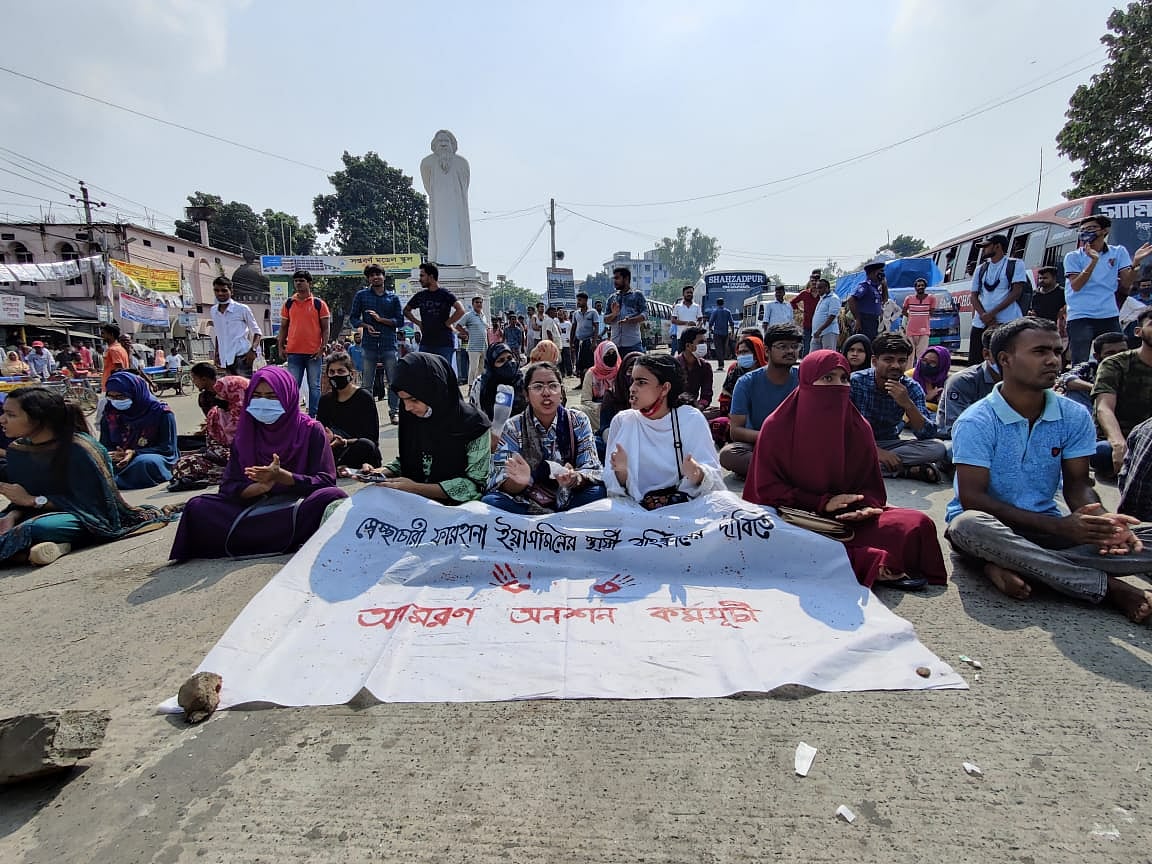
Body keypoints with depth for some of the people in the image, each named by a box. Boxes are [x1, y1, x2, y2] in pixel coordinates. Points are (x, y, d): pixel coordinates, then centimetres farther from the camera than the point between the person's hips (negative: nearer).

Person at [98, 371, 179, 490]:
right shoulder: (109, 413, 6)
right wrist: (114, 454, -15)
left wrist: (135, 453, -22)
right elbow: (104, 445, 10)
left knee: (146, 462, -38)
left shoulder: (160, 412, -9)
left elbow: (168, 448, -9)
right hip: (121, 461, 4)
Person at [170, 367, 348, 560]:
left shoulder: (311, 430, 0)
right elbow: (228, 487, 2)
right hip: (253, 507, 3)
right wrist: (264, 486, -18)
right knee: (197, 507, -17)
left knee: (334, 496, -33)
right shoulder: (244, 435, 9)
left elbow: (326, 481, -6)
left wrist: (281, 476, -19)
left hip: (299, 505, -3)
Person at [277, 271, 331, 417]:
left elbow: (325, 328, 2)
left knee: (314, 386, 4)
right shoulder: (289, 303, 10)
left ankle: (313, 416, 11)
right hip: (294, 352, 2)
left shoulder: (319, 303, 2)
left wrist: (322, 348, -7)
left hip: (314, 353, -2)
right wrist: (280, 346, 6)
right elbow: (283, 327, 15)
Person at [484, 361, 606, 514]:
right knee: (489, 501, -27)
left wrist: (573, 479, -29)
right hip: (526, 504, 1)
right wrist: (520, 481, -32)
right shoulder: (513, 428, -1)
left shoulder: (578, 421, 1)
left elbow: (592, 469, -5)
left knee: (598, 492, -29)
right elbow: (499, 482, -8)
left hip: (568, 501, -1)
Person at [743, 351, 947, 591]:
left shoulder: (859, 428, 3)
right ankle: (873, 566, -23)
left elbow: (870, 488, 9)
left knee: (918, 524, -14)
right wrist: (822, 503, -14)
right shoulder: (777, 427, -7)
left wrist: (867, 507, -15)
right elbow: (767, 490, -7)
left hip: (848, 518, 4)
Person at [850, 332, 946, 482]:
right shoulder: (855, 382, -15)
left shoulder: (912, 388, -5)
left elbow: (927, 435, -12)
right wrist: (875, 450, -29)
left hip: (889, 444, 3)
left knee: (938, 449, -21)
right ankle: (907, 470, -24)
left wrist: (907, 404, -27)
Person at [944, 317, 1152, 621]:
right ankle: (1108, 587, -27)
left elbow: (1077, 484, 4)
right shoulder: (976, 422, -15)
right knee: (970, 525, -40)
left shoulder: (1075, 417, 1)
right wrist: (1059, 526, -25)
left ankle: (1009, 567, -26)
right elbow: (972, 498, -19)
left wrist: (1103, 521, -20)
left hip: (1049, 526, 5)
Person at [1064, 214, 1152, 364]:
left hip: (1109, 316, 3)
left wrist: (1135, 262, -9)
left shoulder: (1118, 252, 11)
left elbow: (1125, 284, 5)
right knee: (1080, 364, -8)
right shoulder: (1073, 257, 4)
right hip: (1080, 317, -3)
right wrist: (1093, 261, -19)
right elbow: (1076, 285, -9)